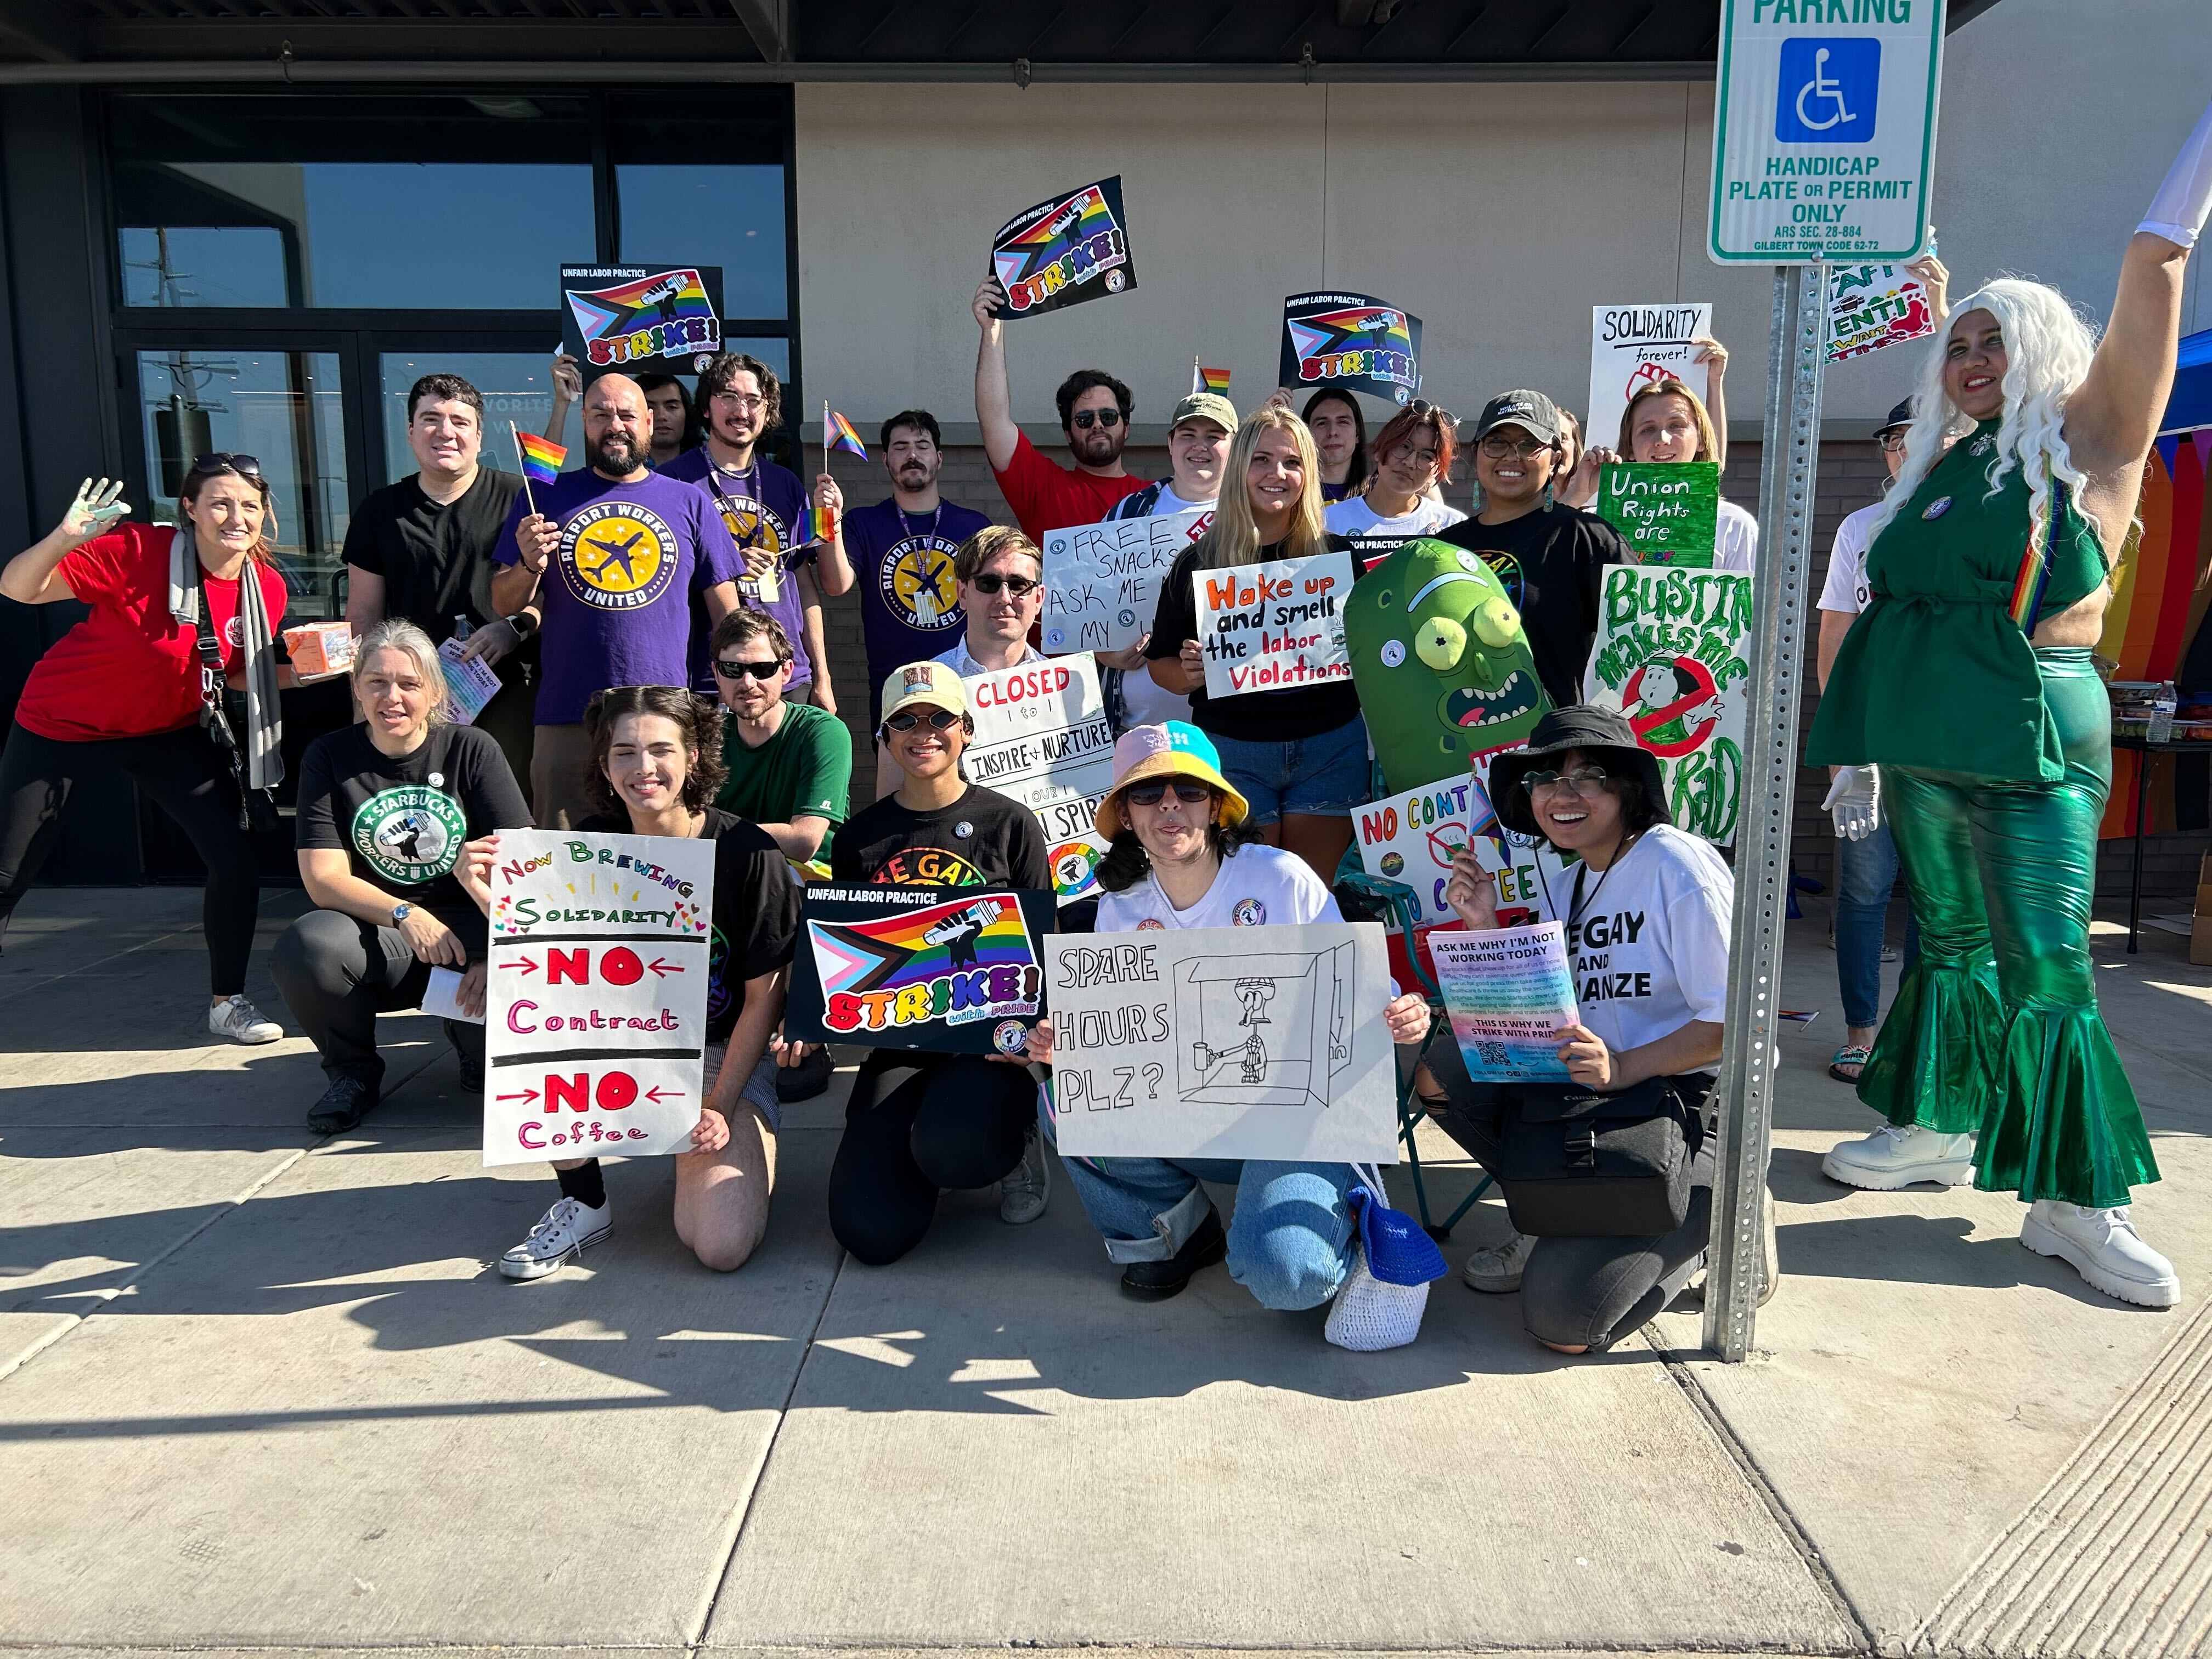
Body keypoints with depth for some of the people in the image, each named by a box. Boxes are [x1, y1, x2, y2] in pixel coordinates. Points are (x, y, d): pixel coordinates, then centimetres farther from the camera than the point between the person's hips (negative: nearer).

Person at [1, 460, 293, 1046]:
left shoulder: (267, 587, -10)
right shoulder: (138, 551, -25)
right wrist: (65, 539, -43)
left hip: (168, 728, 3)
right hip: (64, 726, -3)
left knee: (236, 855, -9)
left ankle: (227, 1002, 9)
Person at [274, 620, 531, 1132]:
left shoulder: (472, 750, -1)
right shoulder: (329, 757, 1)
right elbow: (323, 877, -6)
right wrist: (405, 916, -24)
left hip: (467, 932, -1)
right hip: (374, 938, 1)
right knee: (303, 950, -32)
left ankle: (481, 1053, 8)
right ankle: (354, 1073, 1)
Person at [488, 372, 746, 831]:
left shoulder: (690, 503, 10)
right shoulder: (547, 498, 10)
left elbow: (726, 612, 10)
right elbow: (504, 605, 10)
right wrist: (530, 565, -11)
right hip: (567, 720, 1)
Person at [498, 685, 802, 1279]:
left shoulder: (747, 852, -15)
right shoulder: (594, 846, -4)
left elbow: (764, 996, -9)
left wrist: (720, 1108, -15)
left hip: (725, 1056, -3)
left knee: (723, 1247, -22)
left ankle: (697, 1142, 13)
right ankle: (584, 1203, -6)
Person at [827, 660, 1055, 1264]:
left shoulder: (1010, 824, 1)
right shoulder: (860, 836, 8)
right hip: (896, 1037, 2)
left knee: (948, 1147, -35)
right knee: (870, 1232, -14)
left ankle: (1018, 1119, 3)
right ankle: (914, 1130, 20)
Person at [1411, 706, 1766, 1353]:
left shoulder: (1677, 867, -12)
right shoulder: (1570, 887, 13)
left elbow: (1736, 1021, -18)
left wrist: (1622, 1067, -30)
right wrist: (1485, 928, 0)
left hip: (1692, 1107, -8)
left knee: (1562, 1317, -19)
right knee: (1442, 1073, -11)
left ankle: (1701, 1231, 7)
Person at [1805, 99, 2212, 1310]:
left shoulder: (2089, 439, 0)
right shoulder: (1938, 469, 15)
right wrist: (1869, 739, 15)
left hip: (2035, 747, -5)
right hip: (1926, 743, 6)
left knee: (2047, 969, -6)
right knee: (1949, 941, 14)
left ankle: (2076, 1204, 2)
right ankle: (1939, 1127, 26)